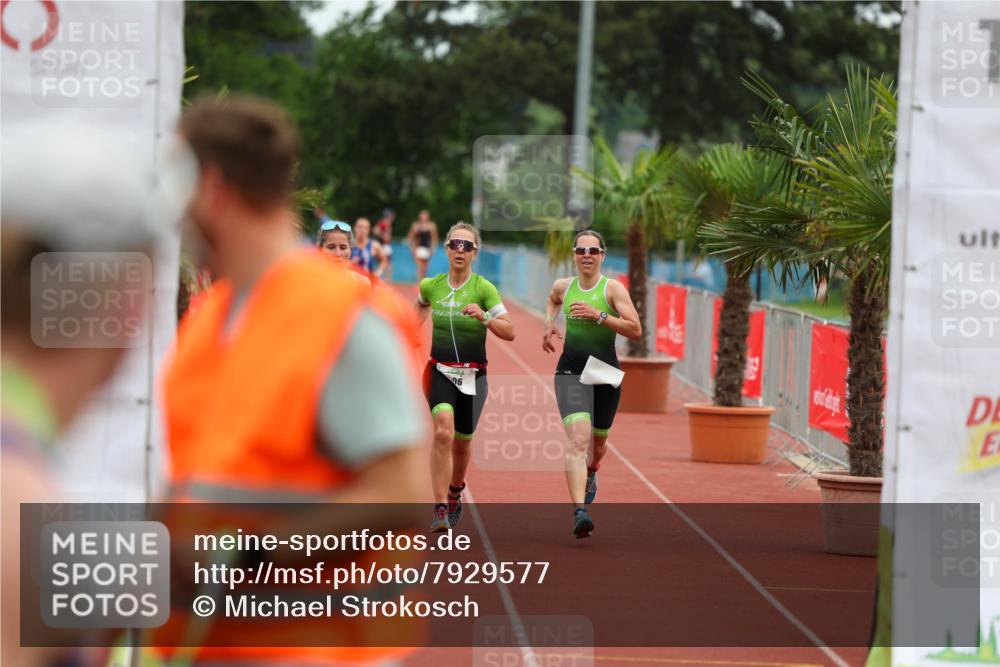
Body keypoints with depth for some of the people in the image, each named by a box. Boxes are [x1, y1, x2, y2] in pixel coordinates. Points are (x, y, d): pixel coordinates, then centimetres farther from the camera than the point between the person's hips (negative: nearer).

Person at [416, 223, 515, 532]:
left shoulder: (484, 288, -9)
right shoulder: (430, 286, -1)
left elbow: (509, 332, -14)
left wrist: (484, 318, -29)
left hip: (473, 376, 0)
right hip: (440, 372, 0)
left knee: (461, 442, 13)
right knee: (443, 431, -24)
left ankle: (455, 492, 45)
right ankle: (440, 510, -26)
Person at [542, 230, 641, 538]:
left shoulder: (613, 289, -5)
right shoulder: (563, 287, 5)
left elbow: (635, 330, -14)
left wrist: (598, 315, -21)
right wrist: (549, 324, 13)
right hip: (571, 371, 0)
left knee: (597, 443, 18)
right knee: (578, 438, -20)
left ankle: (590, 474, 55)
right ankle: (579, 512, -30)